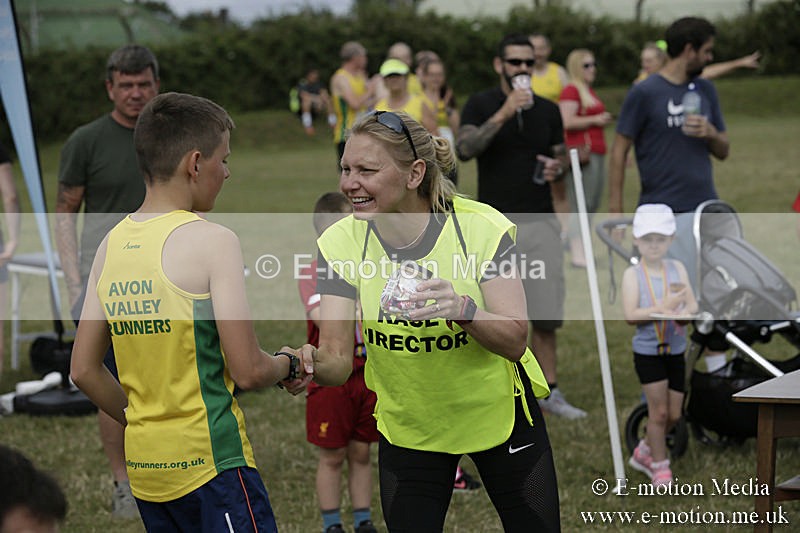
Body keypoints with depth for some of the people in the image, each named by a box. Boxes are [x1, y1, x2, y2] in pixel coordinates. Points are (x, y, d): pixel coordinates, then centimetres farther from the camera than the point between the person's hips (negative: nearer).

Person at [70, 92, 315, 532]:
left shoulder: (111, 245, 7)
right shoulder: (211, 241, -12)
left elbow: (84, 371, 10)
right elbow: (247, 371, -14)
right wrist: (290, 363, 6)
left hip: (144, 466, 7)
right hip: (208, 462, -7)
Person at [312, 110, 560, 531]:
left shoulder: (481, 227, -21)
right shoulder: (340, 243, -15)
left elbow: (514, 342, -25)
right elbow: (337, 358, -19)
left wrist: (462, 309, -44)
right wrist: (313, 365, -43)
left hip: (498, 413, -1)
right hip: (407, 428, 1)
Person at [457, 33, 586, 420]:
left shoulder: (548, 110, 10)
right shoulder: (481, 105, -1)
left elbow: (561, 160, 15)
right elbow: (464, 149, -17)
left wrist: (556, 169, -8)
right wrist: (503, 114, -25)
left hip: (540, 222, 3)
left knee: (546, 315, 0)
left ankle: (549, 391, 9)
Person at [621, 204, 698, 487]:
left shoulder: (677, 268, 4)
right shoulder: (632, 274, -7)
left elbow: (692, 305, -1)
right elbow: (630, 315, -16)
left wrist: (684, 312, -24)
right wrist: (663, 307, -26)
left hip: (676, 350, 4)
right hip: (647, 351, -4)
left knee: (674, 414, 9)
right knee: (659, 411, -4)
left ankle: (643, 453, 33)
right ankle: (659, 466, 14)